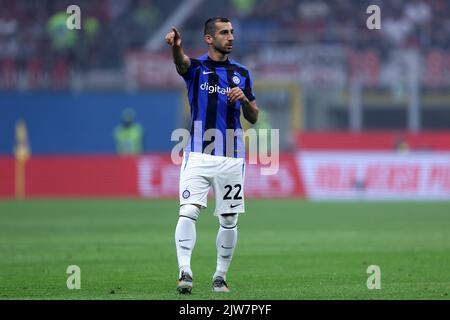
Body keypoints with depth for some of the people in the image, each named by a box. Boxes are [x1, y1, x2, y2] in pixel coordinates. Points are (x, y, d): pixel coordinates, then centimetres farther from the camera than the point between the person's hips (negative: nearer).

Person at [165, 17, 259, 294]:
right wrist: (176, 46, -51)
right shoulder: (196, 68, 0)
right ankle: (185, 272, -22)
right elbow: (181, 61, -26)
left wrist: (244, 99, -10)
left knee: (229, 221, 6)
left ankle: (220, 277, 19)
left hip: (232, 158, 3)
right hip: (198, 155, -3)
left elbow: (254, 118, 13)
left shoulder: (241, 73, 10)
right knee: (188, 212, -18)